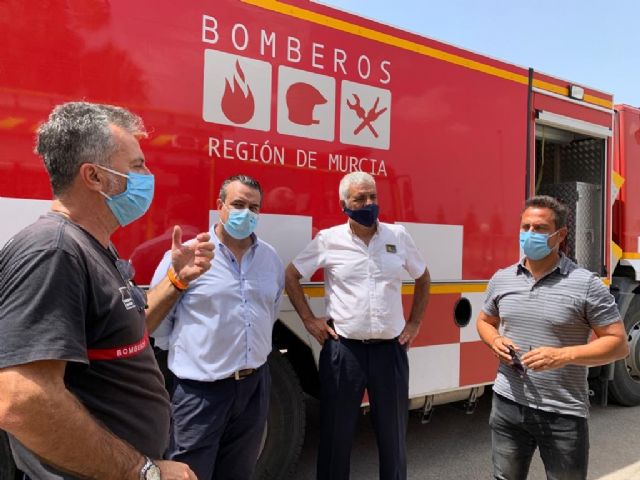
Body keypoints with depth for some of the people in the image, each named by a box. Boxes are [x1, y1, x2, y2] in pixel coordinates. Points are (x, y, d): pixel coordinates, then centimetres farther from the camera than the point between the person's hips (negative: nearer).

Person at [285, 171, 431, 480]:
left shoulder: (398, 236, 3)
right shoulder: (328, 239, -3)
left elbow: (423, 278, 17)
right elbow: (291, 276, 6)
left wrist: (415, 323, 11)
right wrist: (309, 320, 0)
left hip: (391, 350, 2)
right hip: (343, 350, -2)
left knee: (393, 434, 16)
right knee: (337, 434, 11)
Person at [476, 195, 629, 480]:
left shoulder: (586, 284, -10)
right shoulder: (501, 279, 3)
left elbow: (618, 343, -8)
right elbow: (485, 321, 18)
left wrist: (563, 355, -22)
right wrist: (495, 342, -5)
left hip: (563, 414, -3)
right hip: (508, 405, 4)